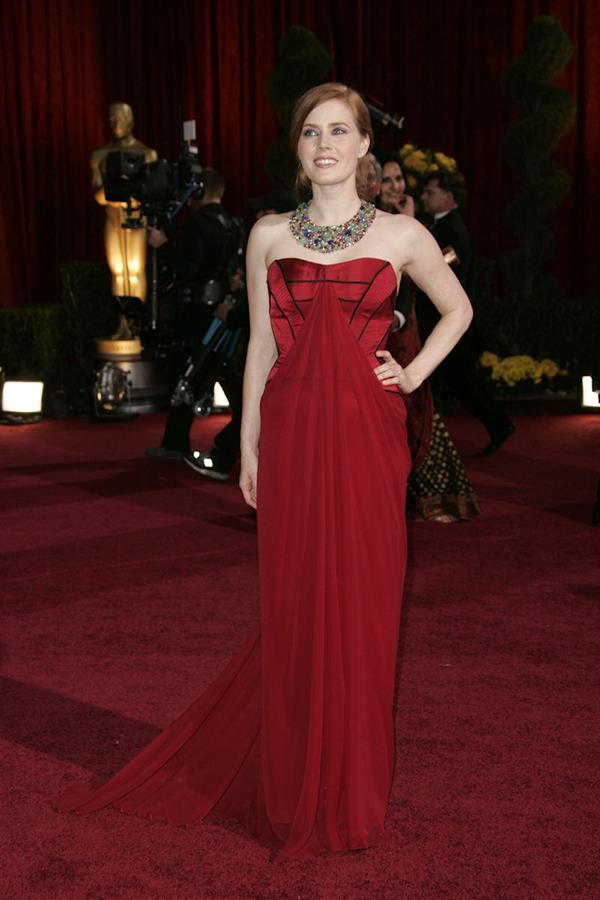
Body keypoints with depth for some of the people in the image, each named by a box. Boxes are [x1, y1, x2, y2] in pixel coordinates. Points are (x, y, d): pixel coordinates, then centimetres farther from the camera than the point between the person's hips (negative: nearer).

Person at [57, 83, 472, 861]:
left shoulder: (401, 235, 3)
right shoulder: (269, 236, 7)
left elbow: (458, 309, 18)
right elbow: (261, 345, 9)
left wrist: (413, 375, 4)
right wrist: (248, 447, 6)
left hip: (366, 434, -1)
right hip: (291, 434, 1)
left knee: (361, 605, 4)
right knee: (294, 607, 6)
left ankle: (353, 788, 20)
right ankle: (296, 790, 21)